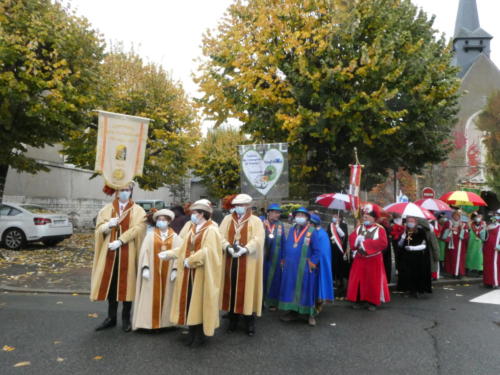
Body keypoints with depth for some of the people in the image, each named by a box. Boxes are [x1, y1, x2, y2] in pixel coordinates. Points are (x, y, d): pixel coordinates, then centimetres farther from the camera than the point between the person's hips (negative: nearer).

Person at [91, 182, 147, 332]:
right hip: (110, 253, 2)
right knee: (110, 284, 7)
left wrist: (120, 241, -20)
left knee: (126, 285, 2)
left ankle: (126, 318, 15)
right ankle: (111, 317, 19)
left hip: (128, 253, -2)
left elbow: (136, 229, -10)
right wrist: (108, 225, -17)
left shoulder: (138, 211, 3)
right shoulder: (107, 209, 11)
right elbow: (99, 229, 5)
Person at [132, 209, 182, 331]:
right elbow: (144, 252, 0)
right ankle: (149, 321, 7)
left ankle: (164, 321, 12)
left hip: (168, 272, 1)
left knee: (166, 296, 5)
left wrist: (175, 270, -10)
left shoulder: (175, 237, 5)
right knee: (151, 296, 1)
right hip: (153, 271, 0)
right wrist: (145, 268, -11)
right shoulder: (150, 235, 5)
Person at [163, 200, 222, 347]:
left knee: (200, 302, 2)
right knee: (190, 302, 9)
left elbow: (207, 252, -23)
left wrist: (189, 261, -16)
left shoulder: (210, 230, -13)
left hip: (202, 273, -7)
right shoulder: (192, 229, 13)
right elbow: (184, 248, 17)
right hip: (189, 273, 7)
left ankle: (200, 335, 15)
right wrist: (168, 253, 9)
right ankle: (192, 332, 21)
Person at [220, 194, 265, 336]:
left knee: (247, 289, 0)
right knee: (231, 288, 7)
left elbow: (258, 239, -11)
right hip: (230, 261, 3)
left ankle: (250, 322, 9)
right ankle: (233, 319, 20)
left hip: (248, 262, -3)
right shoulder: (227, 219, 10)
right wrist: (228, 247, -18)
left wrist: (245, 249, -24)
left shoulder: (255, 221, 1)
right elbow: (221, 236, 0)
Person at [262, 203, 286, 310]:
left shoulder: (280, 225, 3)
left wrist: (282, 257, 0)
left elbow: (283, 242, 4)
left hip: (275, 257, 2)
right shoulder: (261, 223, -3)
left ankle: (271, 302, 19)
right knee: (261, 278, 8)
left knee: (273, 279, 8)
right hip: (262, 256, -2)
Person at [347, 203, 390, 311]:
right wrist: (358, 239, -24)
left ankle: (373, 302, 15)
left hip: (374, 260, -4)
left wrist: (365, 243, -20)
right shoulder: (359, 228, 7)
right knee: (358, 279, 5)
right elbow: (351, 238, -1)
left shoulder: (380, 229, -8)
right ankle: (359, 300, 16)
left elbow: (382, 243, -21)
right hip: (359, 259, 4)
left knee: (373, 280, 3)